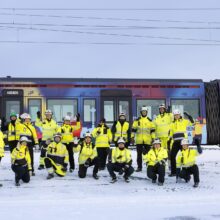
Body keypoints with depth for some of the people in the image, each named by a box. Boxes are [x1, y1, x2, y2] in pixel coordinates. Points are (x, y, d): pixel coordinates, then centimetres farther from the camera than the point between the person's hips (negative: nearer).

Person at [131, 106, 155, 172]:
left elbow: (152, 130, 6)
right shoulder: (137, 120, 7)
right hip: (139, 140, 1)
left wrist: (153, 138, 0)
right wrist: (132, 137, 2)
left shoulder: (150, 121, 7)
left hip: (147, 141, -1)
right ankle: (139, 167, 12)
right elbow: (133, 129, 7)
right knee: (139, 154, 5)